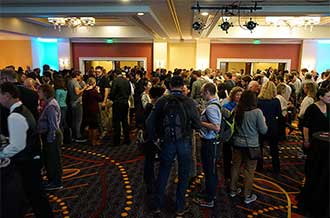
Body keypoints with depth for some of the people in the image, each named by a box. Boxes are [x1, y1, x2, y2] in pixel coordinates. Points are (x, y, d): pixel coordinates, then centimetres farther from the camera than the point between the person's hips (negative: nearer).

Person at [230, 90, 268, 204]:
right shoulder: (257, 112, -16)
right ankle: (248, 196, 18)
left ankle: (233, 190, 32)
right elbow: (263, 130, -9)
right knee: (249, 170, 7)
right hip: (251, 145, -3)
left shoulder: (236, 111, -7)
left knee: (235, 166, 17)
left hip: (237, 144, 4)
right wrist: (263, 121, 9)